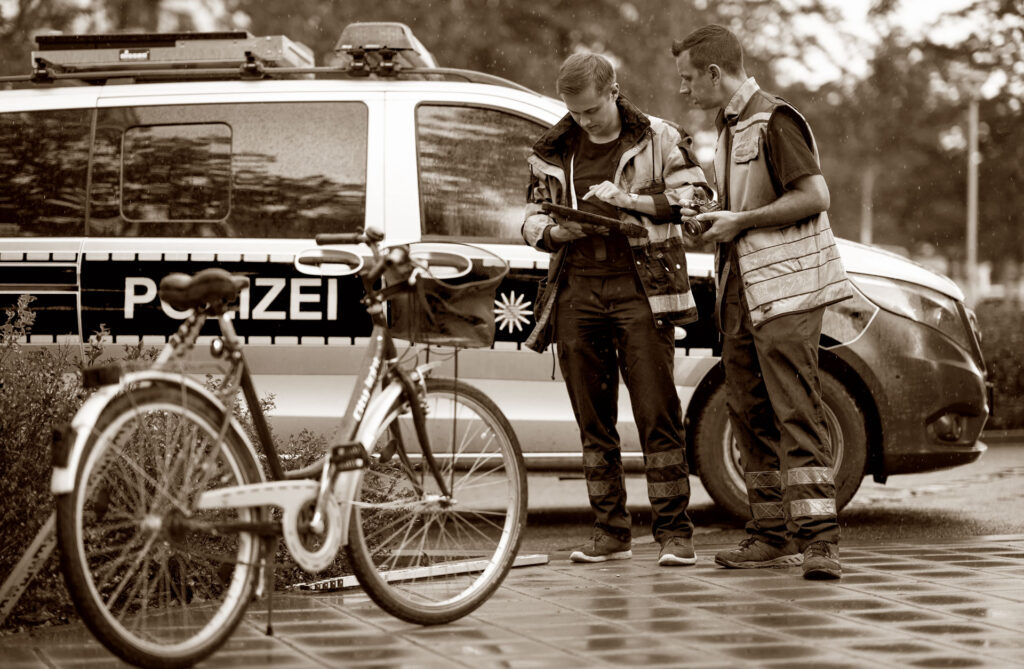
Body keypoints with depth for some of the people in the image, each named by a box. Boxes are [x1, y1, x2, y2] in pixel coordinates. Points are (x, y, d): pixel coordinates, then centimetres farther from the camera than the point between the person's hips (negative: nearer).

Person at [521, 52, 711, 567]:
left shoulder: (658, 139, 5)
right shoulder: (552, 152, 15)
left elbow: (698, 197, -1)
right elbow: (531, 218, 20)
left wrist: (631, 201, -12)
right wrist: (556, 232, -3)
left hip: (640, 289, -4)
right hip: (576, 291, 4)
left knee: (658, 416, -8)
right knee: (593, 422, 6)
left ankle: (674, 531, -5)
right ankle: (610, 532, 13)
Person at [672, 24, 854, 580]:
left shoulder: (773, 119, -10)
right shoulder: (728, 127, 20)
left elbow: (815, 196, -18)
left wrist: (740, 221, -14)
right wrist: (713, 217, 10)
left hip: (784, 291, -9)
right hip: (740, 293, 9)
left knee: (796, 413, -13)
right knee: (750, 415, 8)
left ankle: (818, 537, -15)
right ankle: (772, 534, 14)